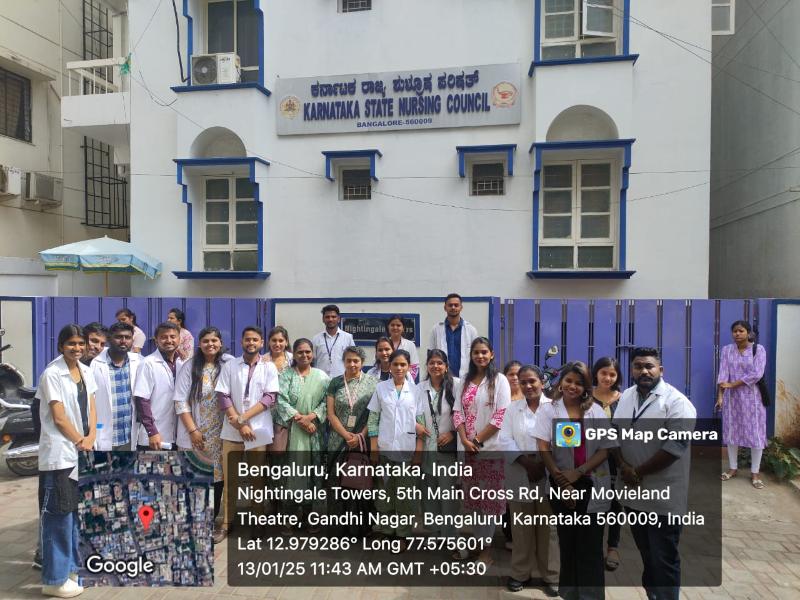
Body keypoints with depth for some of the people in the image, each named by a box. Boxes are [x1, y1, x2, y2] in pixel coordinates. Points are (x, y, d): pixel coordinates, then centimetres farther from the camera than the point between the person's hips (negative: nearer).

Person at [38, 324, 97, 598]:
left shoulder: (86, 372, 8)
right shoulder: (51, 374, -12)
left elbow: (91, 408, 8)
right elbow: (59, 417, -14)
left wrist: (91, 438, -6)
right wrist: (80, 442, -6)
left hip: (82, 451, 7)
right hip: (59, 453, -7)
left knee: (76, 511, 15)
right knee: (58, 514, -2)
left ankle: (71, 566, 28)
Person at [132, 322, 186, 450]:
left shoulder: (182, 363, 6)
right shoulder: (148, 363, -11)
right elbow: (141, 400, -14)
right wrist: (152, 432, -18)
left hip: (176, 436, 5)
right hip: (153, 437, -5)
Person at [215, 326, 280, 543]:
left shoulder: (269, 367, 1)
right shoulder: (229, 366, 3)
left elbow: (270, 398, -6)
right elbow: (222, 397, -2)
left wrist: (244, 417, -14)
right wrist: (239, 424, -12)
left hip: (259, 431, -1)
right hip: (232, 431, 1)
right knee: (230, 478, 6)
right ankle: (227, 523, 19)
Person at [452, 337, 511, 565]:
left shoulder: (499, 380, -4)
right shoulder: (464, 381, 10)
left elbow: (501, 415, -11)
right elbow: (457, 412, 6)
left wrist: (478, 440, -12)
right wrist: (465, 440, -8)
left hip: (490, 448, -4)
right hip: (466, 448, 4)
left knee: (489, 498, 3)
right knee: (470, 497, 11)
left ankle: (485, 547, 17)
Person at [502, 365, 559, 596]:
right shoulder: (512, 409, 7)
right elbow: (506, 440, -1)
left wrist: (543, 464, -16)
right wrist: (526, 462, -14)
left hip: (548, 477, -1)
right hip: (520, 477, 2)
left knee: (547, 528, 8)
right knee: (521, 528, 10)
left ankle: (549, 575, 23)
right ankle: (520, 573, 24)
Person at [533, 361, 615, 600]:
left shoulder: (596, 411, 2)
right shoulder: (548, 410, -1)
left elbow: (605, 450, -2)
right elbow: (543, 449, -6)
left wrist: (577, 473, -13)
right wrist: (562, 482, -11)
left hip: (592, 485, 0)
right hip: (561, 485, 0)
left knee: (591, 545, 1)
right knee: (567, 542, 12)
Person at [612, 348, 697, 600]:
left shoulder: (676, 402, -14)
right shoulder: (626, 396, 6)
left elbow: (674, 448, -20)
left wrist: (638, 472, -15)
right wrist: (623, 467, -8)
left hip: (663, 496, -6)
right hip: (632, 492, 6)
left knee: (664, 559, 6)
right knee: (646, 553, 22)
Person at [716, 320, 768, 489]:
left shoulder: (758, 349, -6)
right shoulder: (727, 350, 2)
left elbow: (756, 374, -15)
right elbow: (723, 373, -6)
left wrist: (732, 384, -16)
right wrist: (720, 395, -14)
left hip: (752, 397, -3)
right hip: (732, 397, 3)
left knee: (755, 433, 0)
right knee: (731, 430, 7)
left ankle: (755, 472, 11)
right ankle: (733, 467, 20)